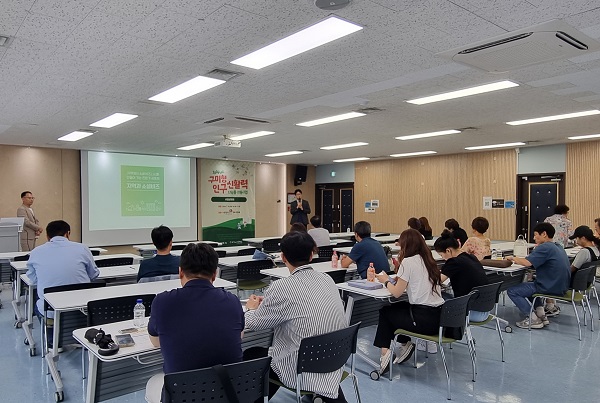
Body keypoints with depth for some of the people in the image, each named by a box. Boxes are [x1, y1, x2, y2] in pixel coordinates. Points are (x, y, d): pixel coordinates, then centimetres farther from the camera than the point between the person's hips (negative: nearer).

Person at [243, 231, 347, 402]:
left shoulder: (281, 288, -20)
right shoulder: (327, 280, -2)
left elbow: (253, 323, -5)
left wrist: (252, 308, 16)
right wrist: (266, 302, 18)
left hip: (301, 370, -5)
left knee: (249, 355, 18)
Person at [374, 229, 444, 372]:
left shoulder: (408, 261, -12)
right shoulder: (428, 260, 10)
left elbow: (397, 293, -8)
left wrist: (386, 281, 9)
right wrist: (396, 278, 17)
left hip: (423, 319, -7)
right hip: (439, 316, 7)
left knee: (385, 311, 18)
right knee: (400, 307, 29)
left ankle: (385, 351, 13)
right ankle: (405, 344, 22)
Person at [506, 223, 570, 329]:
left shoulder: (545, 247, -17)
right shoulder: (558, 247, 14)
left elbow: (527, 262, -26)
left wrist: (513, 258, -9)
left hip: (550, 288, -10)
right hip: (561, 287, 10)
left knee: (512, 291, -5)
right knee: (530, 285, 34)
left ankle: (533, 319, -5)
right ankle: (541, 314, 19)